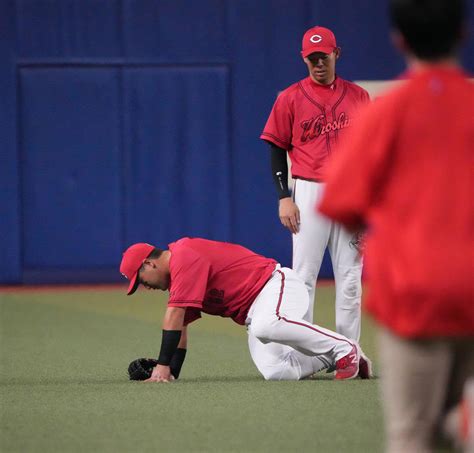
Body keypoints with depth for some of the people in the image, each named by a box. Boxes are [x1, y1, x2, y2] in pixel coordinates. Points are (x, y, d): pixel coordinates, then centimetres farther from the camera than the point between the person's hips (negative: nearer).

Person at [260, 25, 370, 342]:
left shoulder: (358, 97, 9)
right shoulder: (291, 98, 2)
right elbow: (277, 148, 3)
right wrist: (284, 197, -6)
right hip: (309, 193, -2)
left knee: (350, 277, 4)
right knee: (304, 275, -4)